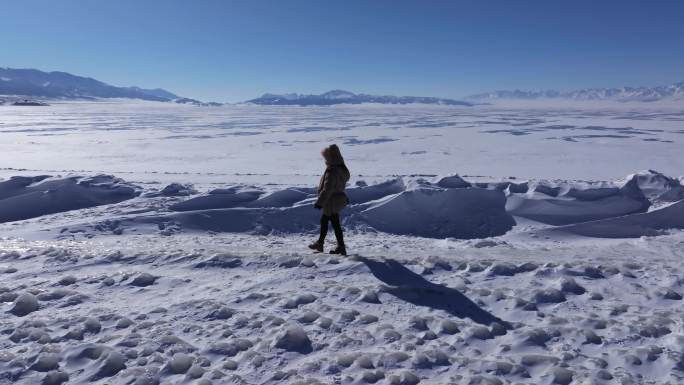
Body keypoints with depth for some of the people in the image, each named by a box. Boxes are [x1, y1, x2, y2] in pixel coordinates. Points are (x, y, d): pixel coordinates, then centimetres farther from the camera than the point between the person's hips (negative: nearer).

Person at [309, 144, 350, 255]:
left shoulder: (331, 171, -26)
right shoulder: (341, 169, 3)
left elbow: (327, 189, -27)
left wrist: (319, 202, -23)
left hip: (332, 202, -10)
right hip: (339, 199, 10)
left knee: (335, 224, 1)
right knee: (324, 220, 22)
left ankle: (341, 248, 11)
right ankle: (320, 243, 34)